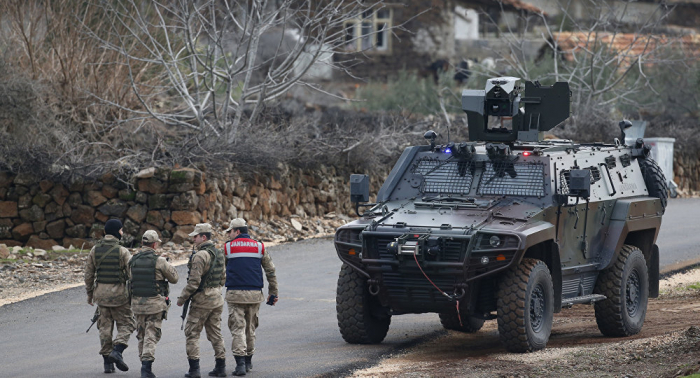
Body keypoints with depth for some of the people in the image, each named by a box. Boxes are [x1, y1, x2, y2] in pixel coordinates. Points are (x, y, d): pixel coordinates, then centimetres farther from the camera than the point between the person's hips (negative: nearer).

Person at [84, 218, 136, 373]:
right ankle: (117, 351, -14)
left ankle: (107, 362, 9)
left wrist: (89, 293, 17)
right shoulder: (122, 251, -11)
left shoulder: (95, 250, 3)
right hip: (119, 293, -4)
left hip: (101, 292, 4)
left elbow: (89, 273, 7)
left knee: (105, 326, 11)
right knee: (125, 324, 7)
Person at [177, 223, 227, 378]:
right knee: (215, 333, 13)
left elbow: (194, 281, -21)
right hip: (217, 298, 8)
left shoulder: (200, 256, -18)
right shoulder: (219, 254, 9)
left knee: (192, 333, 0)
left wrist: (182, 298, -11)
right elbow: (223, 278, 17)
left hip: (201, 300, -8)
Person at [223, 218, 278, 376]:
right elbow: (271, 271, 7)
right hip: (254, 294, 3)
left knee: (238, 329, -4)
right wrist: (273, 293, 12)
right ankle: (248, 361, 25)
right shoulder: (259, 247, 7)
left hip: (235, 293, -3)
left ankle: (240, 363, -15)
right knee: (250, 328, 16)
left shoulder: (227, 248, 0)